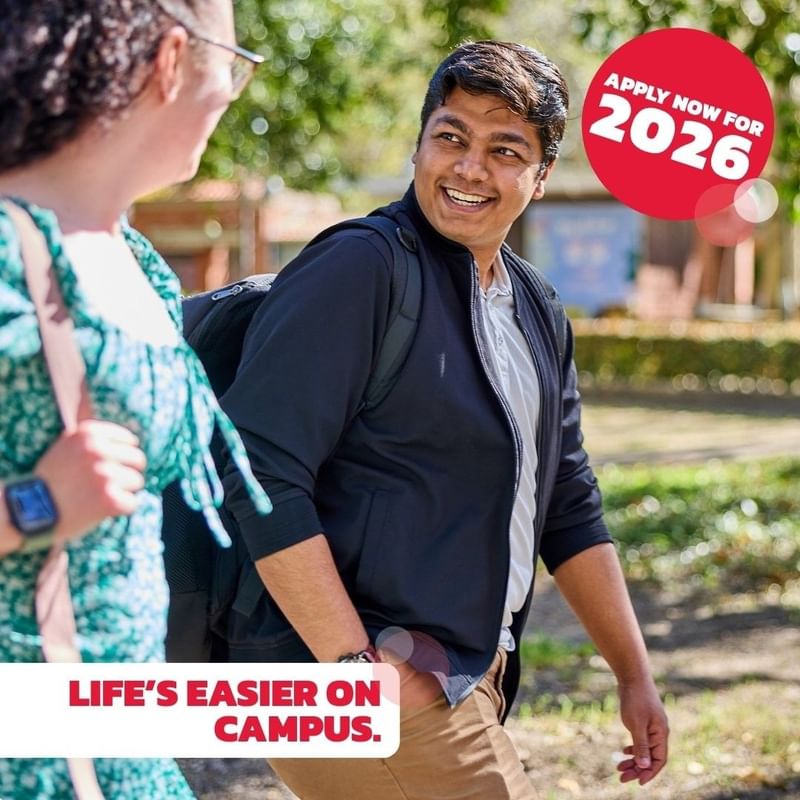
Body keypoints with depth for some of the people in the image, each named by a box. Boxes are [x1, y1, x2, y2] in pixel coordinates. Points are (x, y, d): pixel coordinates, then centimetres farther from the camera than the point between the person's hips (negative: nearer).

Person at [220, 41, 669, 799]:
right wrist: (357, 667, -21)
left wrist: (634, 675, 17)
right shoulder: (357, 269, -13)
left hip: (464, 675, 9)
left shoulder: (535, 310, 14)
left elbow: (569, 507, 20)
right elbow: (260, 475, -20)